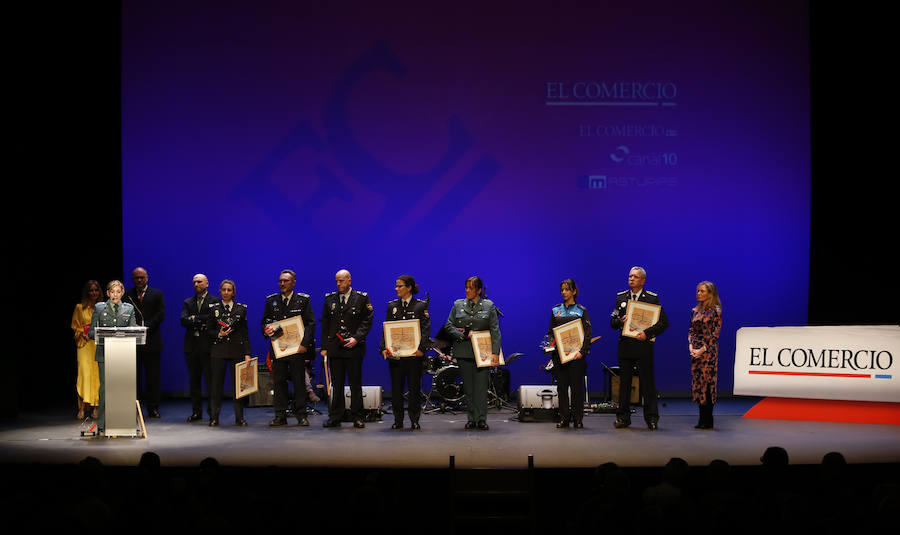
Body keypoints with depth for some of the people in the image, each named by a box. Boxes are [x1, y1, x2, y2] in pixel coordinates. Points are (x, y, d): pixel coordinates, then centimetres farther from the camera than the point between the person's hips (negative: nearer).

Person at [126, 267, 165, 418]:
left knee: (153, 376, 1)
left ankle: (153, 408, 6)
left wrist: (145, 327, -13)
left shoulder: (157, 294, 8)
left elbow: (160, 314, -2)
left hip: (151, 340, -1)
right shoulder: (127, 295, 12)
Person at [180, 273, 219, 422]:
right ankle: (196, 411, 14)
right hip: (191, 346, 5)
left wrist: (195, 318, -9)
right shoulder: (188, 302, 16)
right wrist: (202, 323, -12)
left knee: (210, 380, -6)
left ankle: (213, 412, -1)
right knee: (194, 381, 8)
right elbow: (183, 320, 0)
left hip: (207, 345, -4)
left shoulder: (214, 301, 4)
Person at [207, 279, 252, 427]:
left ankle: (239, 418, 6)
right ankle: (214, 418, 5)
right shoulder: (213, 308, 7)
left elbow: (245, 333, 6)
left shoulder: (241, 309, 7)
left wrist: (247, 353, -1)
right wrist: (219, 334, -12)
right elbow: (208, 331, 8)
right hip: (218, 350, 0)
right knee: (216, 384, -1)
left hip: (237, 350, 0)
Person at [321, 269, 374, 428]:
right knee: (336, 384, 5)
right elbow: (325, 324, 12)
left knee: (355, 384, 2)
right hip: (334, 348, 3)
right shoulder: (329, 299, 11)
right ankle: (335, 417, 10)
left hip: (354, 348, -2)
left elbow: (367, 321, -2)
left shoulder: (362, 298, 2)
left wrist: (356, 338, -14)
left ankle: (357, 417, 8)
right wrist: (324, 347, 5)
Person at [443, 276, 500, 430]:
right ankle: (471, 418, 11)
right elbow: (448, 325, 8)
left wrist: (495, 352, -9)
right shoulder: (458, 305, 10)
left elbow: (495, 330, 0)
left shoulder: (489, 306, 5)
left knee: (481, 387, -6)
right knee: (468, 387, 5)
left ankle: (481, 419, -1)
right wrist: (463, 335, -7)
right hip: (463, 353, 2)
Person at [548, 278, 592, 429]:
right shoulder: (555, 310, 12)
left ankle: (578, 419, 5)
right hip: (559, 353, 3)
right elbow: (550, 332, 15)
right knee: (561, 386, 2)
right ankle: (564, 418, 8)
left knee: (576, 386, -2)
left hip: (576, 353, -3)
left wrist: (582, 351, -14)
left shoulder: (581, 311, 3)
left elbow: (588, 334, -2)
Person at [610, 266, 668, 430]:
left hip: (644, 345, -3)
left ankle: (651, 418, 6)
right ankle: (623, 417, 14)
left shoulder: (652, 298, 1)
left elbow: (664, 322, -2)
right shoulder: (620, 297, 11)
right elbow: (612, 321, 14)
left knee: (647, 383, -1)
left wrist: (647, 333, -15)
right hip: (625, 346, 3)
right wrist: (619, 321, -10)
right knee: (624, 382, 7)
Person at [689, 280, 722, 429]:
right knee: (697, 382, 6)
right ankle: (702, 419, 11)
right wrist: (691, 346, -2)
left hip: (708, 351, -6)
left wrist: (702, 349, -15)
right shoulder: (695, 311, 14)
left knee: (707, 383, -7)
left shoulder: (715, 311, -5)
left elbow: (716, 334, -10)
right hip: (695, 351, 7)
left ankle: (707, 420, -2)